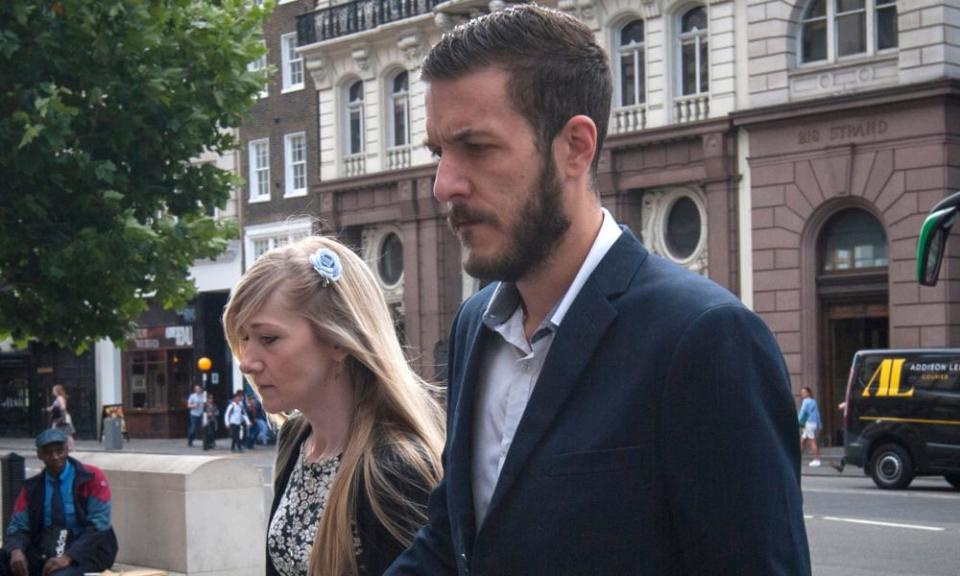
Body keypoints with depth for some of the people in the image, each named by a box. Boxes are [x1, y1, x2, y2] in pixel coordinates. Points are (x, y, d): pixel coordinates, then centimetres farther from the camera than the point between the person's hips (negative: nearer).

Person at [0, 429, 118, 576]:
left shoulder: (91, 478, -5)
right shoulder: (32, 487, 8)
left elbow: (98, 525, -11)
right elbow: (19, 526, 5)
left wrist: (68, 557, -24)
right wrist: (16, 550, -20)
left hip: (86, 550, -5)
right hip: (43, 551, 5)